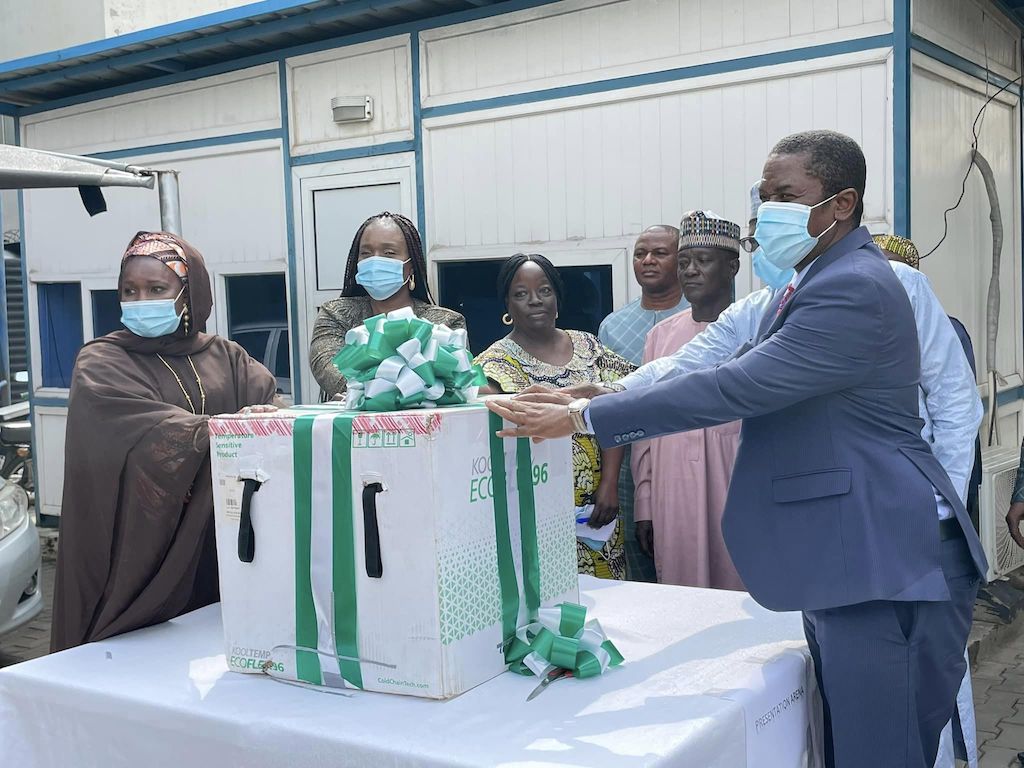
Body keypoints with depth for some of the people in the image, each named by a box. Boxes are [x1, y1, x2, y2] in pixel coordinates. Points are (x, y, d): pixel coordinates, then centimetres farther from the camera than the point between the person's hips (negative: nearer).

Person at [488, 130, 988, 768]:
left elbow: (734, 389, -24)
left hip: (883, 564, -10)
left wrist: (583, 416, -21)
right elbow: (742, 373, 13)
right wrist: (590, 403, 4)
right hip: (842, 556, 10)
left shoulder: (854, 290, -18)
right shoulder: (818, 282, 16)